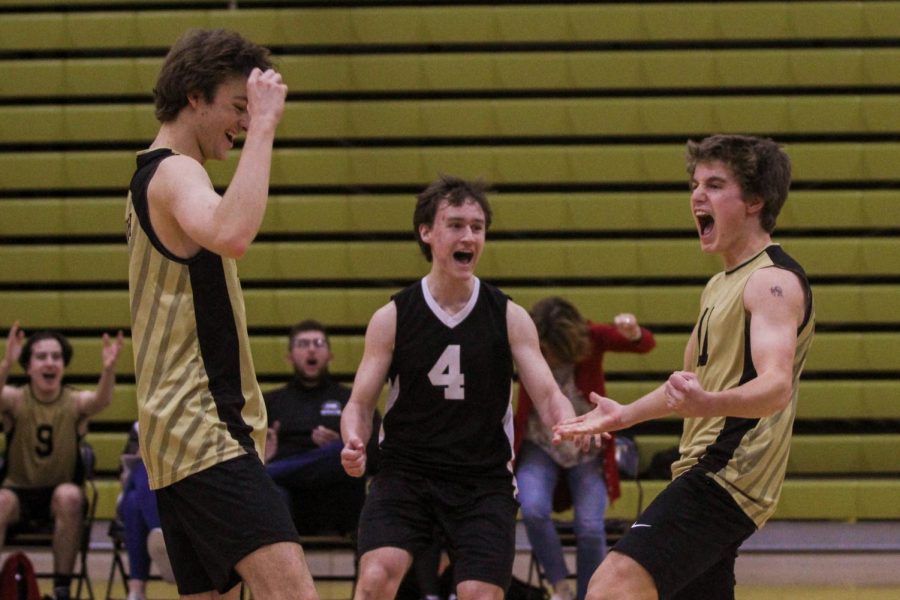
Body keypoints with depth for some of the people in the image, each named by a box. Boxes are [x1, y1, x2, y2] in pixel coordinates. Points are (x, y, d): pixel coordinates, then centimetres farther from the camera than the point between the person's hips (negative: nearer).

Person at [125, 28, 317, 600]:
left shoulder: (154, 177, 22)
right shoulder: (174, 173, -11)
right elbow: (231, 234, -34)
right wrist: (264, 127, -27)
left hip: (182, 435, 11)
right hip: (204, 434, -11)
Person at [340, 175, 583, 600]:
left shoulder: (509, 317, 0)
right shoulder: (392, 318, -1)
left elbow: (548, 395, -2)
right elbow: (360, 403, 2)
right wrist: (354, 442, -22)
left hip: (484, 481, 1)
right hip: (404, 473, -1)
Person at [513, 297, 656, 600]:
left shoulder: (591, 338, -17)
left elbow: (646, 345, -28)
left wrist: (634, 334, -50)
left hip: (587, 450, 0)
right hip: (540, 447, 0)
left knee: (590, 528, -11)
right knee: (533, 509, -24)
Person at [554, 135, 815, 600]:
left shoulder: (774, 281, -11)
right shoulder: (720, 286, 20)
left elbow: (777, 386, -27)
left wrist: (709, 403, -46)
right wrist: (625, 415, 38)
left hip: (727, 475, -10)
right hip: (705, 474, 10)